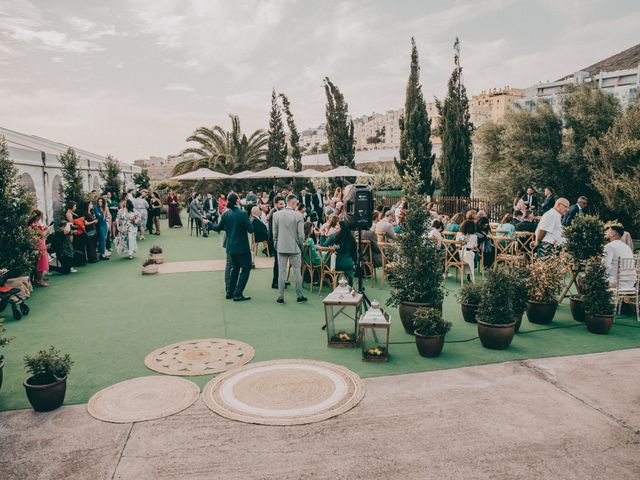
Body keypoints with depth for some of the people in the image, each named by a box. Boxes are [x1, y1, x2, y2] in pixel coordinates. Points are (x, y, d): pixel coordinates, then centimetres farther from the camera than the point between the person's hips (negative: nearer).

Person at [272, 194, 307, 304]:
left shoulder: (277, 215, -2)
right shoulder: (298, 215, -11)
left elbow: (274, 233, 3)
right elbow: (301, 234, -9)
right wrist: (301, 246, 6)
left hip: (281, 248, 2)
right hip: (295, 248, -2)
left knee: (281, 273, 7)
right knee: (297, 272, 9)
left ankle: (281, 297, 9)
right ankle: (299, 296, 16)